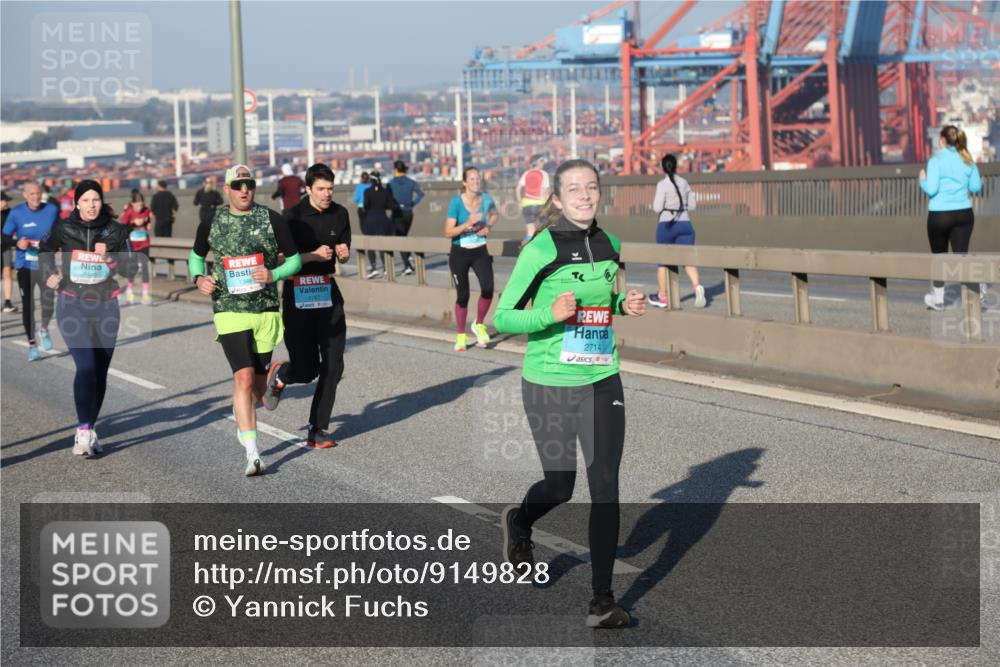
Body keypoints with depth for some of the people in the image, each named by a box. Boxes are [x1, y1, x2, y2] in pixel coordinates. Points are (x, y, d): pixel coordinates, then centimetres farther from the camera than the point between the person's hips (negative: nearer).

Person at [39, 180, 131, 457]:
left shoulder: (114, 230, -1)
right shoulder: (64, 229, -1)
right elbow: (45, 249, 20)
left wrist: (110, 256, -16)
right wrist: (50, 274, 8)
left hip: (105, 308, 2)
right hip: (72, 306, -2)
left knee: (100, 372, 6)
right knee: (86, 365, -18)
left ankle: (91, 429, 18)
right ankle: (83, 431, -20)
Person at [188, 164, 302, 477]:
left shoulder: (273, 219, 1)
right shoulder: (211, 223, 4)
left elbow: (295, 260, 5)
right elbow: (196, 256, 19)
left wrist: (274, 275, -14)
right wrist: (199, 278, -2)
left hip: (266, 310, 2)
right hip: (230, 311, -2)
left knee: (258, 383, 13)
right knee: (244, 377, -17)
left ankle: (242, 418, 47)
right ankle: (252, 454, -17)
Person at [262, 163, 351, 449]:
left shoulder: (340, 214, 6)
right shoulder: (293, 216, -10)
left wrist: (343, 253, -6)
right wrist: (314, 255, -21)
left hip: (328, 292, 5)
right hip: (298, 294, -5)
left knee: (333, 366, -1)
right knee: (306, 369, -8)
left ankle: (318, 429, 11)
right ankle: (279, 375, 29)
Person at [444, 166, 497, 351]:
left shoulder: (486, 199, -4)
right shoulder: (456, 202, -15)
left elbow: (495, 214, 20)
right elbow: (448, 232, -17)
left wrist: (488, 227, 1)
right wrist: (468, 223, -29)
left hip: (480, 252, 2)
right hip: (460, 253, -2)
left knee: (488, 289, -17)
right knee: (463, 295, 3)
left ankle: (479, 325, 9)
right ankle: (461, 336, 21)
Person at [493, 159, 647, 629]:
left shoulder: (609, 245, 6)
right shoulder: (541, 249, -12)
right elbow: (502, 318, -10)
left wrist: (625, 305, 3)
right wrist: (551, 314, -26)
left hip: (602, 383, 4)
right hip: (549, 384, -4)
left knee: (605, 488, -5)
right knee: (560, 487, 11)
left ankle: (603, 601, 3)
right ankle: (519, 522, 47)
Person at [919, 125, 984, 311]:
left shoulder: (936, 161, -10)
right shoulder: (968, 160, 4)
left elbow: (931, 189, -15)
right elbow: (976, 187, 8)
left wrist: (922, 181, 4)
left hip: (940, 215, -3)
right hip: (964, 213, 3)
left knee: (939, 256, 12)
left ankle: (938, 298, 23)